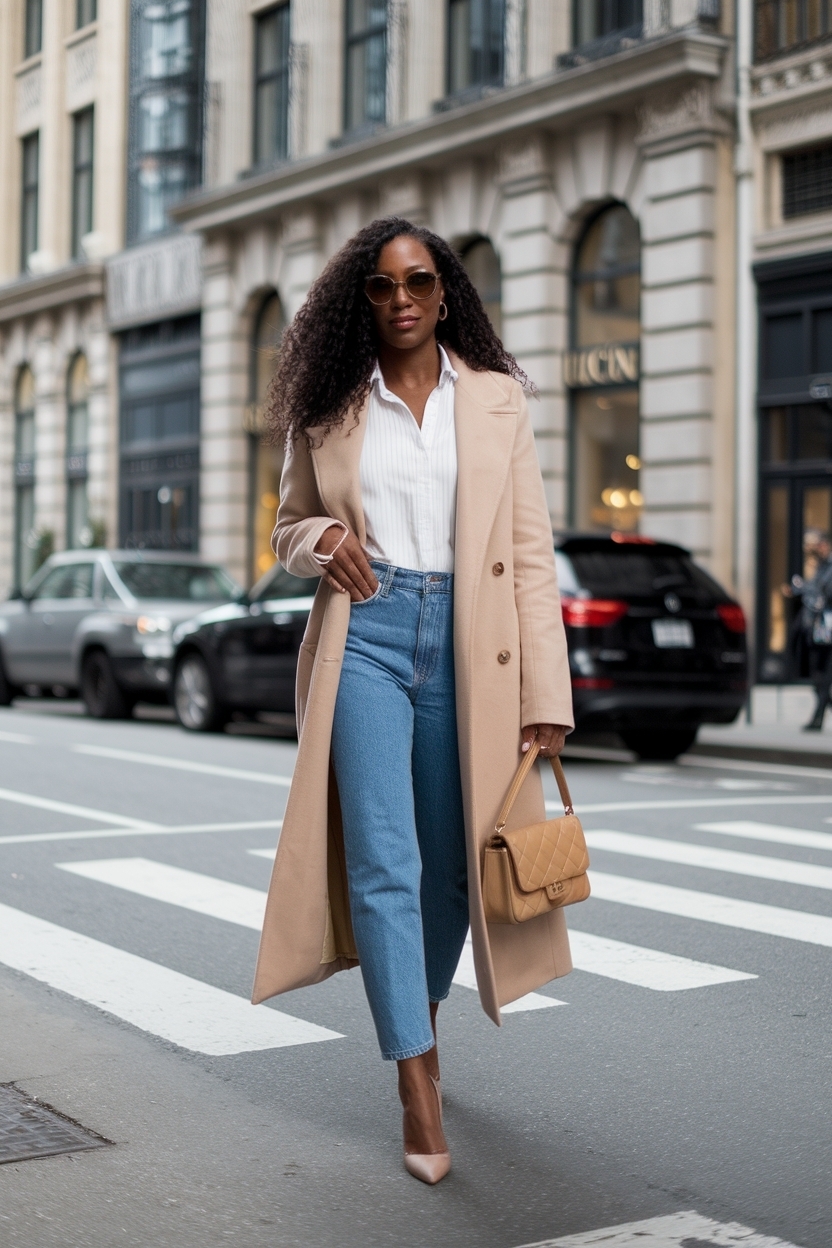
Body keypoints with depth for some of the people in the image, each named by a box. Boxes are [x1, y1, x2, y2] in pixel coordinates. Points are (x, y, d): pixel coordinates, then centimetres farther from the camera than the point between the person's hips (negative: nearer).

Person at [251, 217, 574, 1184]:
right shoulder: (329, 408, 8)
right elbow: (289, 528, 19)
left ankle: (422, 1016, 39)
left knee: (452, 861, 10)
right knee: (382, 860, -10)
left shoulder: (497, 399, 6)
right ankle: (418, 1090, -5)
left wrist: (546, 696, -4)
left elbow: (531, 552, 3)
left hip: (465, 643, 1)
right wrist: (323, 540, -7)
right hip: (365, 637, -1)